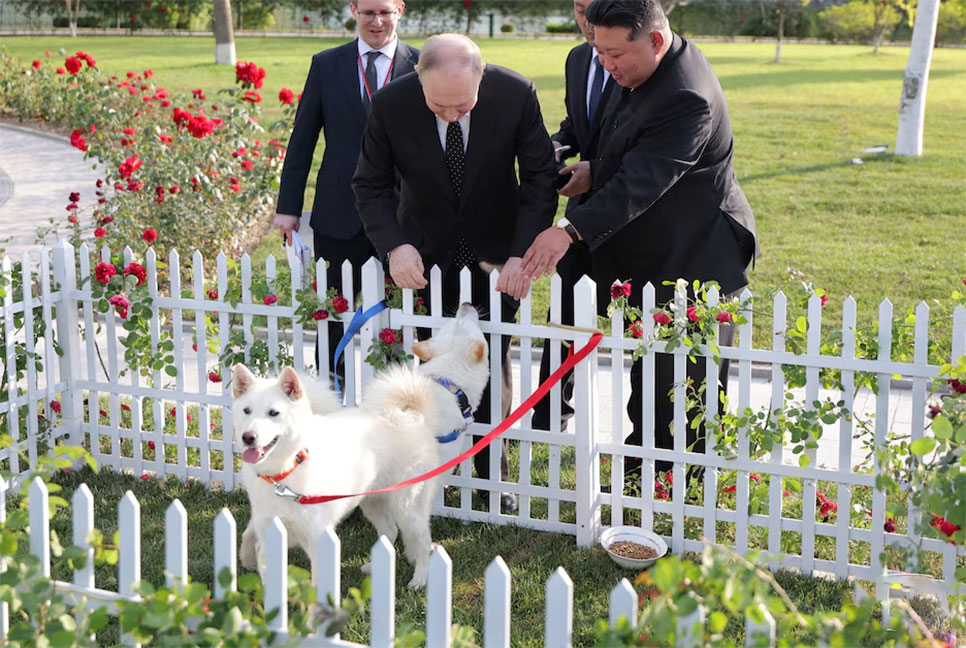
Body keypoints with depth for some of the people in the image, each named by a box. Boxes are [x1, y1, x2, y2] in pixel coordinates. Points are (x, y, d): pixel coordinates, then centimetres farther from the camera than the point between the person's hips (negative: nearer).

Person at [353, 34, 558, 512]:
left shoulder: (516, 95, -23)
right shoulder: (390, 105, -22)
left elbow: (539, 178, -14)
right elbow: (371, 185, -10)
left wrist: (523, 253, -25)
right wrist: (393, 246, -27)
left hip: (495, 252, 0)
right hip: (425, 252, 0)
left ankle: (492, 472, 20)